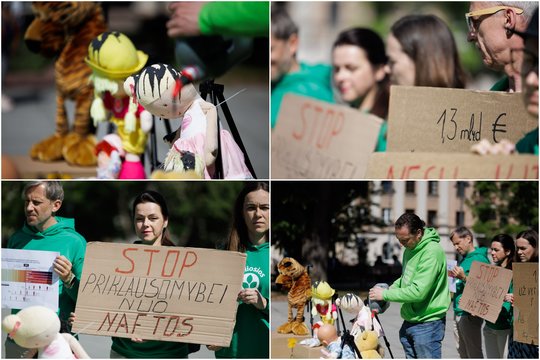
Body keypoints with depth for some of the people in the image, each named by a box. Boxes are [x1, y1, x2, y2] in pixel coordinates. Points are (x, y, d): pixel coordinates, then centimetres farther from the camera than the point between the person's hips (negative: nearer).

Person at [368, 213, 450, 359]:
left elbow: (419, 292, -26)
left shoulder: (432, 252, -20)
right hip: (409, 322, 9)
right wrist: (391, 288, 4)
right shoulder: (410, 249, 9)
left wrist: (385, 294, -17)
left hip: (427, 324, -9)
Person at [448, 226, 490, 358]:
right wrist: (454, 276, 10)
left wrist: (464, 278, -30)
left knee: (474, 354, -7)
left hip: (470, 314, -10)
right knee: (463, 353, 14)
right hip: (458, 313, 10)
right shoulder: (463, 259, 16)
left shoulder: (480, 260, -13)